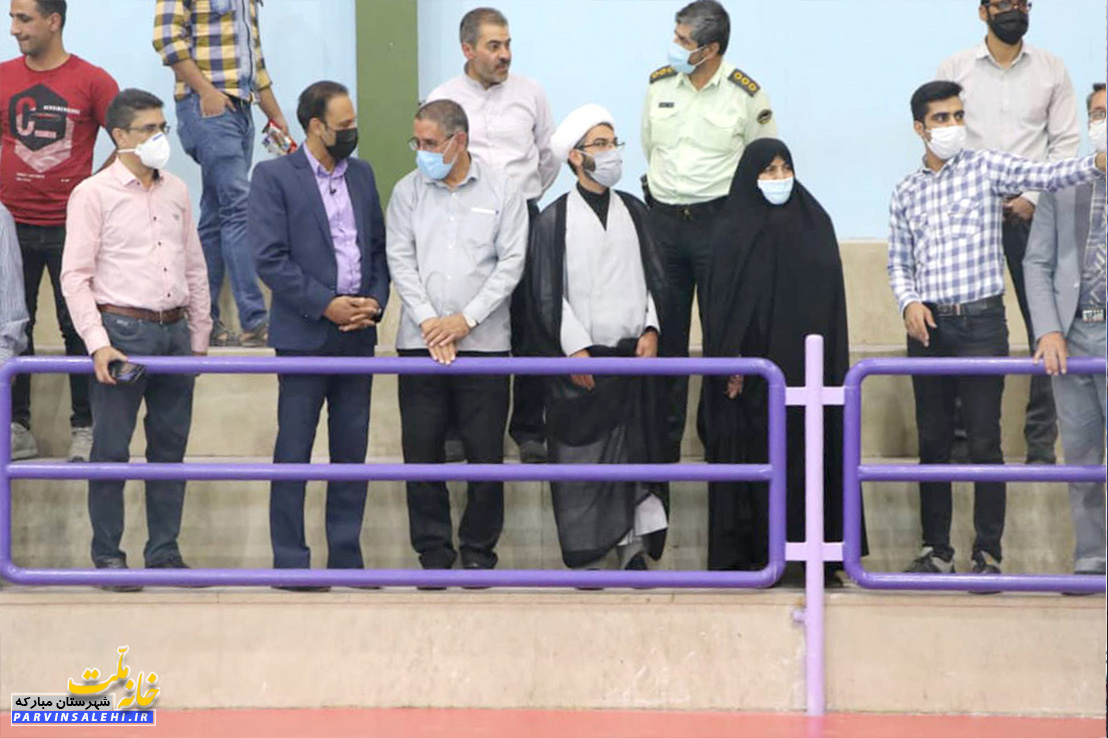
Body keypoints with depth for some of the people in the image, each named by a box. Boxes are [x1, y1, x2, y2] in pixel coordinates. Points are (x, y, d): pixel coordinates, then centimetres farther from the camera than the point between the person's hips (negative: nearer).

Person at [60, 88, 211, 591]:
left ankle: (165, 551, 14)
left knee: (170, 445, 8)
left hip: (174, 331, 5)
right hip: (123, 331, -5)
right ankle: (107, 555, 4)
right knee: (112, 448, -2)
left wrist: (199, 335, 14)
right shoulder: (94, 194, -4)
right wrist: (98, 343, -15)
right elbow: (75, 276, -7)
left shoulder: (176, 192, 12)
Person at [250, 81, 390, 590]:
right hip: (305, 335, -5)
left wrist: (375, 300, -2)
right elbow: (270, 259, -11)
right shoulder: (274, 177, -5)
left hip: (358, 336, 5)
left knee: (352, 451, 8)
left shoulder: (361, 175, 13)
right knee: (293, 453, -2)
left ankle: (346, 558, 14)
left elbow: (379, 247, 16)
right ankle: (289, 563, 2)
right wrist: (325, 305, -15)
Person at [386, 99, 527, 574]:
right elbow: (400, 259, 3)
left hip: (484, 340, -1)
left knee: (486, 451, 0)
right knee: (421, 449, 1)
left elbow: (511, 263, -2)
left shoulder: (502, 192, 3)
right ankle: (433, 549, 11)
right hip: (421, 342, 2)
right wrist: (429, 322, -8)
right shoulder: (408, 191, 7)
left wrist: (465, 319, -9)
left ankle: (479, 548, 12)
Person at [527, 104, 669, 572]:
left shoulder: (634, 213, 12)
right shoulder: (554, 220, -1)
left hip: (634, 353, 4)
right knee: (581, 451, -2)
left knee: (637, 447, 2)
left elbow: (655, 278, 13)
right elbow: (547, 292, -4)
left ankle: (634, 545, 8)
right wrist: (575, 348, -11)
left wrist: (651, 329, -1)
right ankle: (585, 554, 3)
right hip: (581, 357, -4)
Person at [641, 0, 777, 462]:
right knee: (667, 334, 7)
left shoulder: (745, 93, -7)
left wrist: (726, 199, 8)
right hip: (663, 217, 3)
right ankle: (665, 438, 14)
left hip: (718, 219, -3)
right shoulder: (660, 84, 3)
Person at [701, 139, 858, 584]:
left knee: (814, 457, 0)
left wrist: (833, 367, 6)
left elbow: (831, 297, 12)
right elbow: (722, 302, -2)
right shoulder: (734, 233, 2)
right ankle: (751, 555, -2)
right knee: (755, 456, -4)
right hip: (754, 372, -3)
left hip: (807, 368, 3)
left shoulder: (814, 224, 12)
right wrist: (730, 360, -13)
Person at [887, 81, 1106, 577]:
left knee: (984, 443, -4)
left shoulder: (987, 169, 1)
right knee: (933, 442, 8)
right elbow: (898, 262, 15)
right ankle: (937, 550, 16)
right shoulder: (907, 192, 11)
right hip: (928, 327, 4)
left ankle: (988, 554, 0)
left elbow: (1047, 176, -14)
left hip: (981, 322, -4)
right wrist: (909, 302, -4)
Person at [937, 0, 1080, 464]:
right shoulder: (955, 69, 7)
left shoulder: (1051, 70, 9)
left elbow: (1065, 142, 6)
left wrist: (1033, 198, -5)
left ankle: (1042, 439, -2)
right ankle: (963, 433, 1)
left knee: (1045, 323, -5)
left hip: (1031, 211, 0)